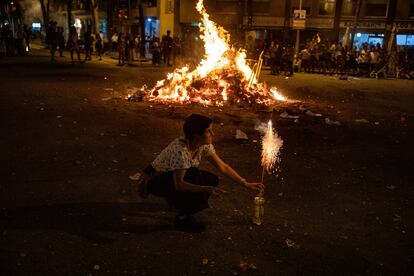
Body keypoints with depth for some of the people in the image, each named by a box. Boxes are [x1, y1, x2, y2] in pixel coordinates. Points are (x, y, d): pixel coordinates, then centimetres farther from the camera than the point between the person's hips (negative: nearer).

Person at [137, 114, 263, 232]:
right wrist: (206, 189, -44)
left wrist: (246, 183, -8)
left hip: (174, 178, 7)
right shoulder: (180, 149, -34)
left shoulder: (204, 146, -12)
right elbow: (179, 184, -34)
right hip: (155, 180, -7)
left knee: (212, 180, -11)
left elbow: (223, 167, -5)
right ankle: (182, 219, -6)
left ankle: (175, 200, 8)